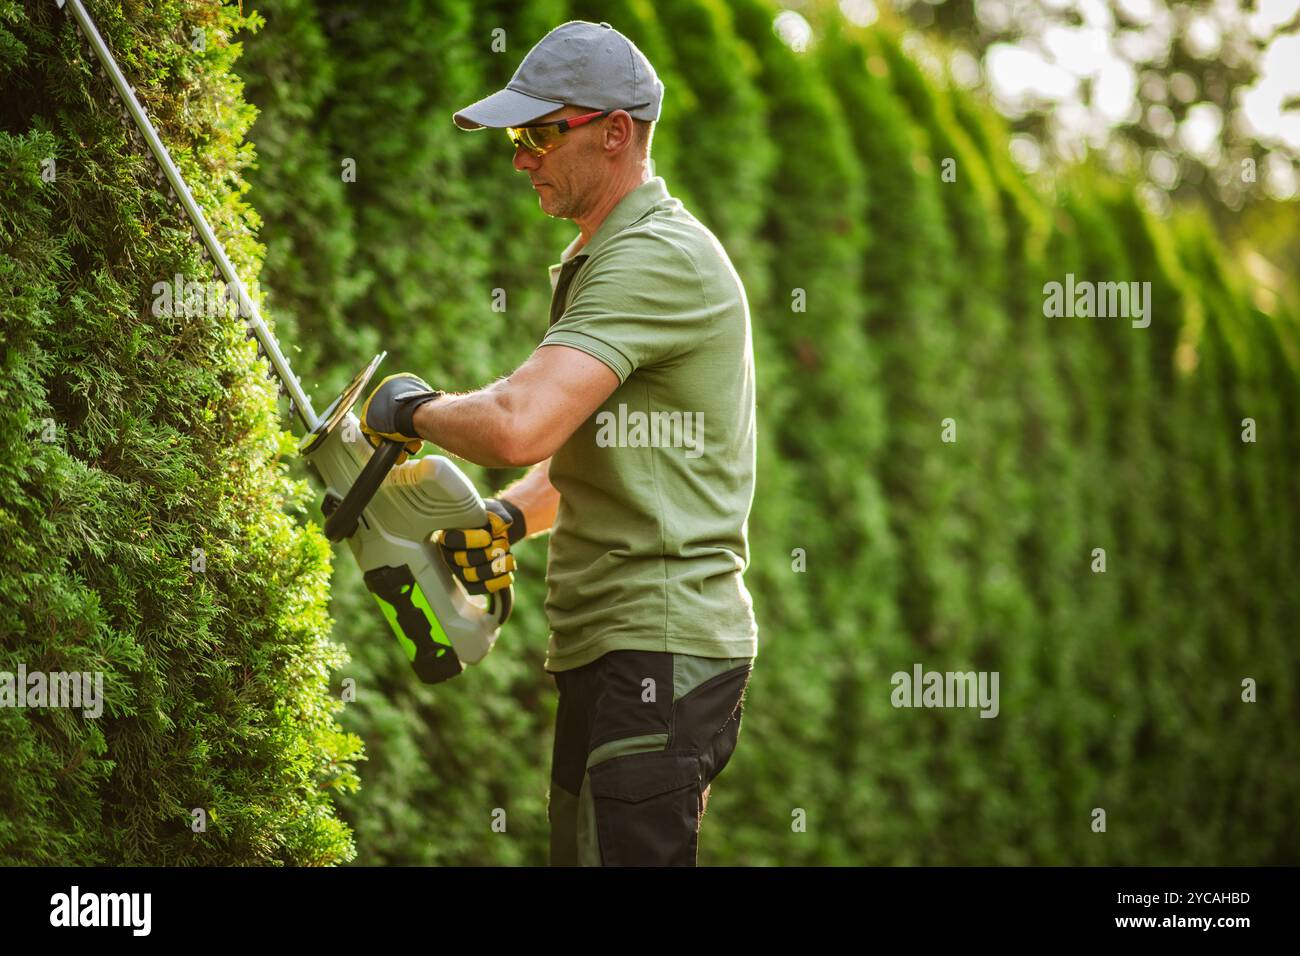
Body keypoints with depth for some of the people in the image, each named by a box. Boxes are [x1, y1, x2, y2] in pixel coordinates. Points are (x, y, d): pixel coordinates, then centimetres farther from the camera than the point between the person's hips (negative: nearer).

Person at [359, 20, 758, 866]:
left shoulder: (655, 258, -16)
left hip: (655, 649, -11)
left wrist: (416, 409, -9)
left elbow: (520, 425, -29)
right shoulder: (604, 258, 19)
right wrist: (507, 517, 6)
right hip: (613, 651, 11)